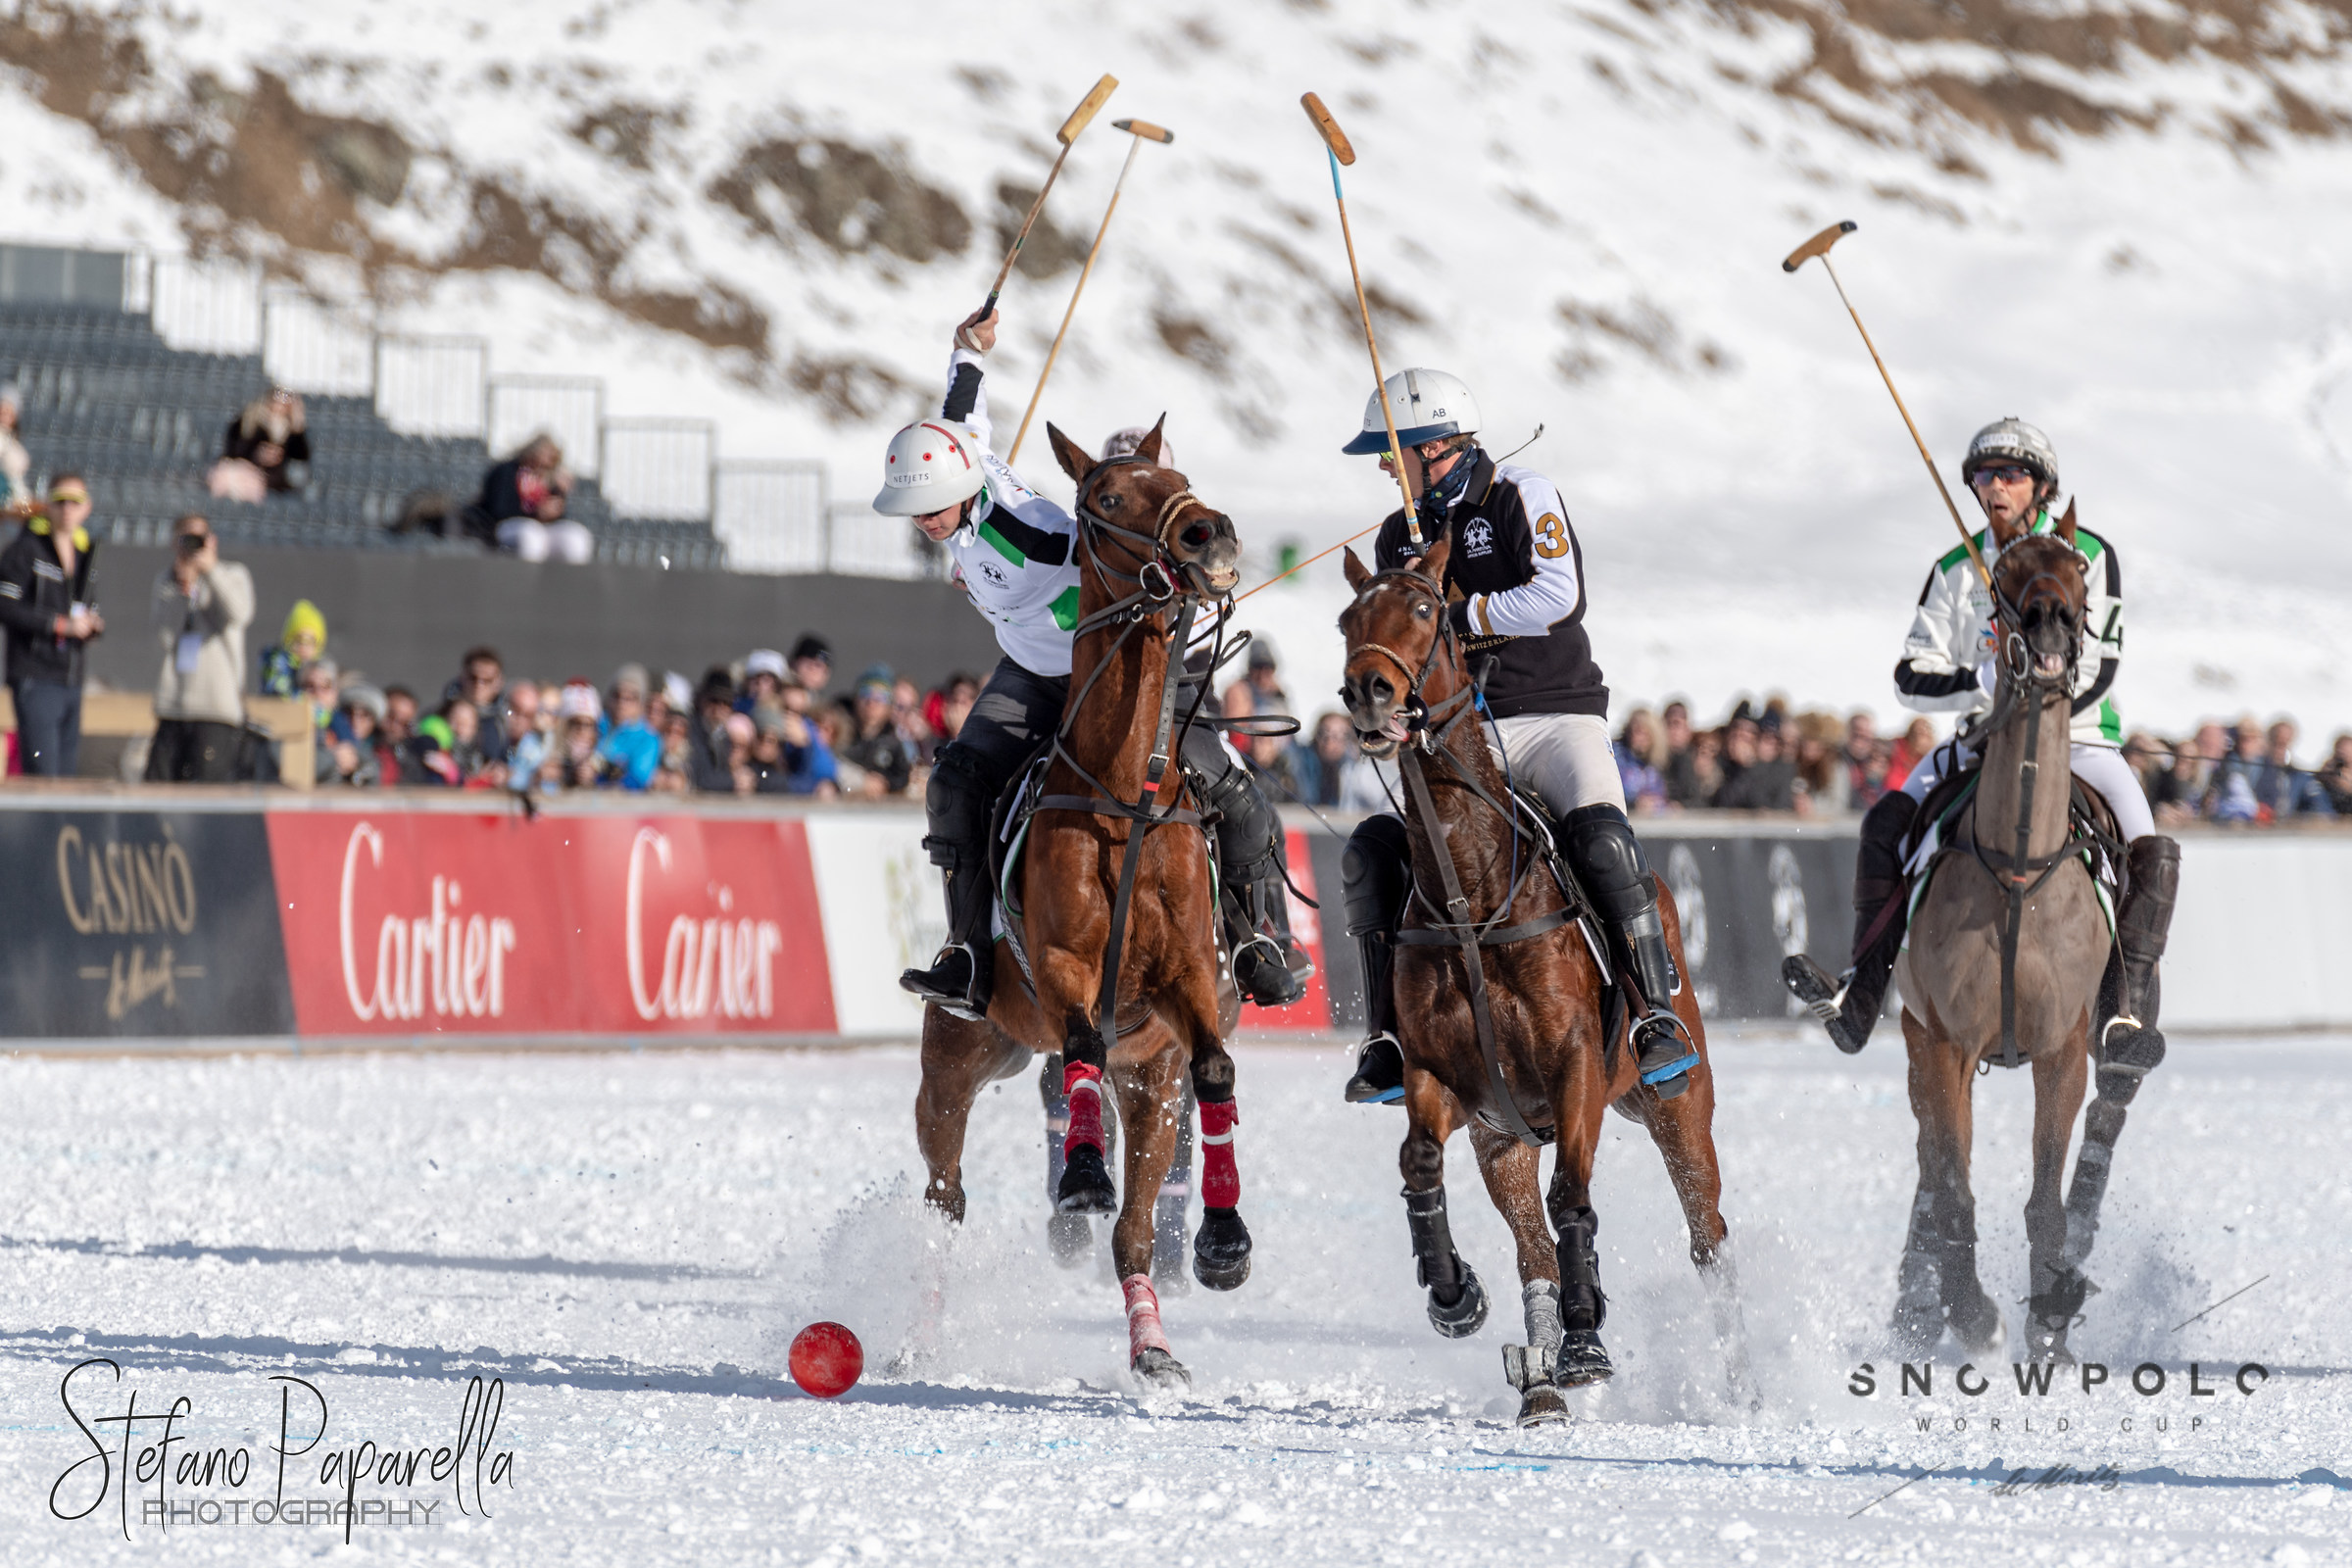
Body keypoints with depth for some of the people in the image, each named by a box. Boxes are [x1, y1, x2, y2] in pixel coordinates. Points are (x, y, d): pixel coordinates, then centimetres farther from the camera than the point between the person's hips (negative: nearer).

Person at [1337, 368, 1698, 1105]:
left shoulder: (1522, 498, -2)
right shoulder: (1400, 538, 14)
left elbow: (1561, 597, -17)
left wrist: (1458, 615, -14)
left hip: (1559, 716, -5)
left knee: (1600, 835, -33)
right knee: (1372, 850, -18)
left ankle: (1659, 1015, -26)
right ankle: (1387, 1037, -13)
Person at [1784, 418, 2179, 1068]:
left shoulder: (2088, 557, -4)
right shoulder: (1956, 572, 6)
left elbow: (2096, 668, -11)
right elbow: (1913, 676, 0)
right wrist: (1983, 684, -19)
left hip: (2079, 739, -3)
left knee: (2152, 854, -27)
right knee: (1886, 824, -17)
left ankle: (2128, 1014, -31)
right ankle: (1858, 997, -20)